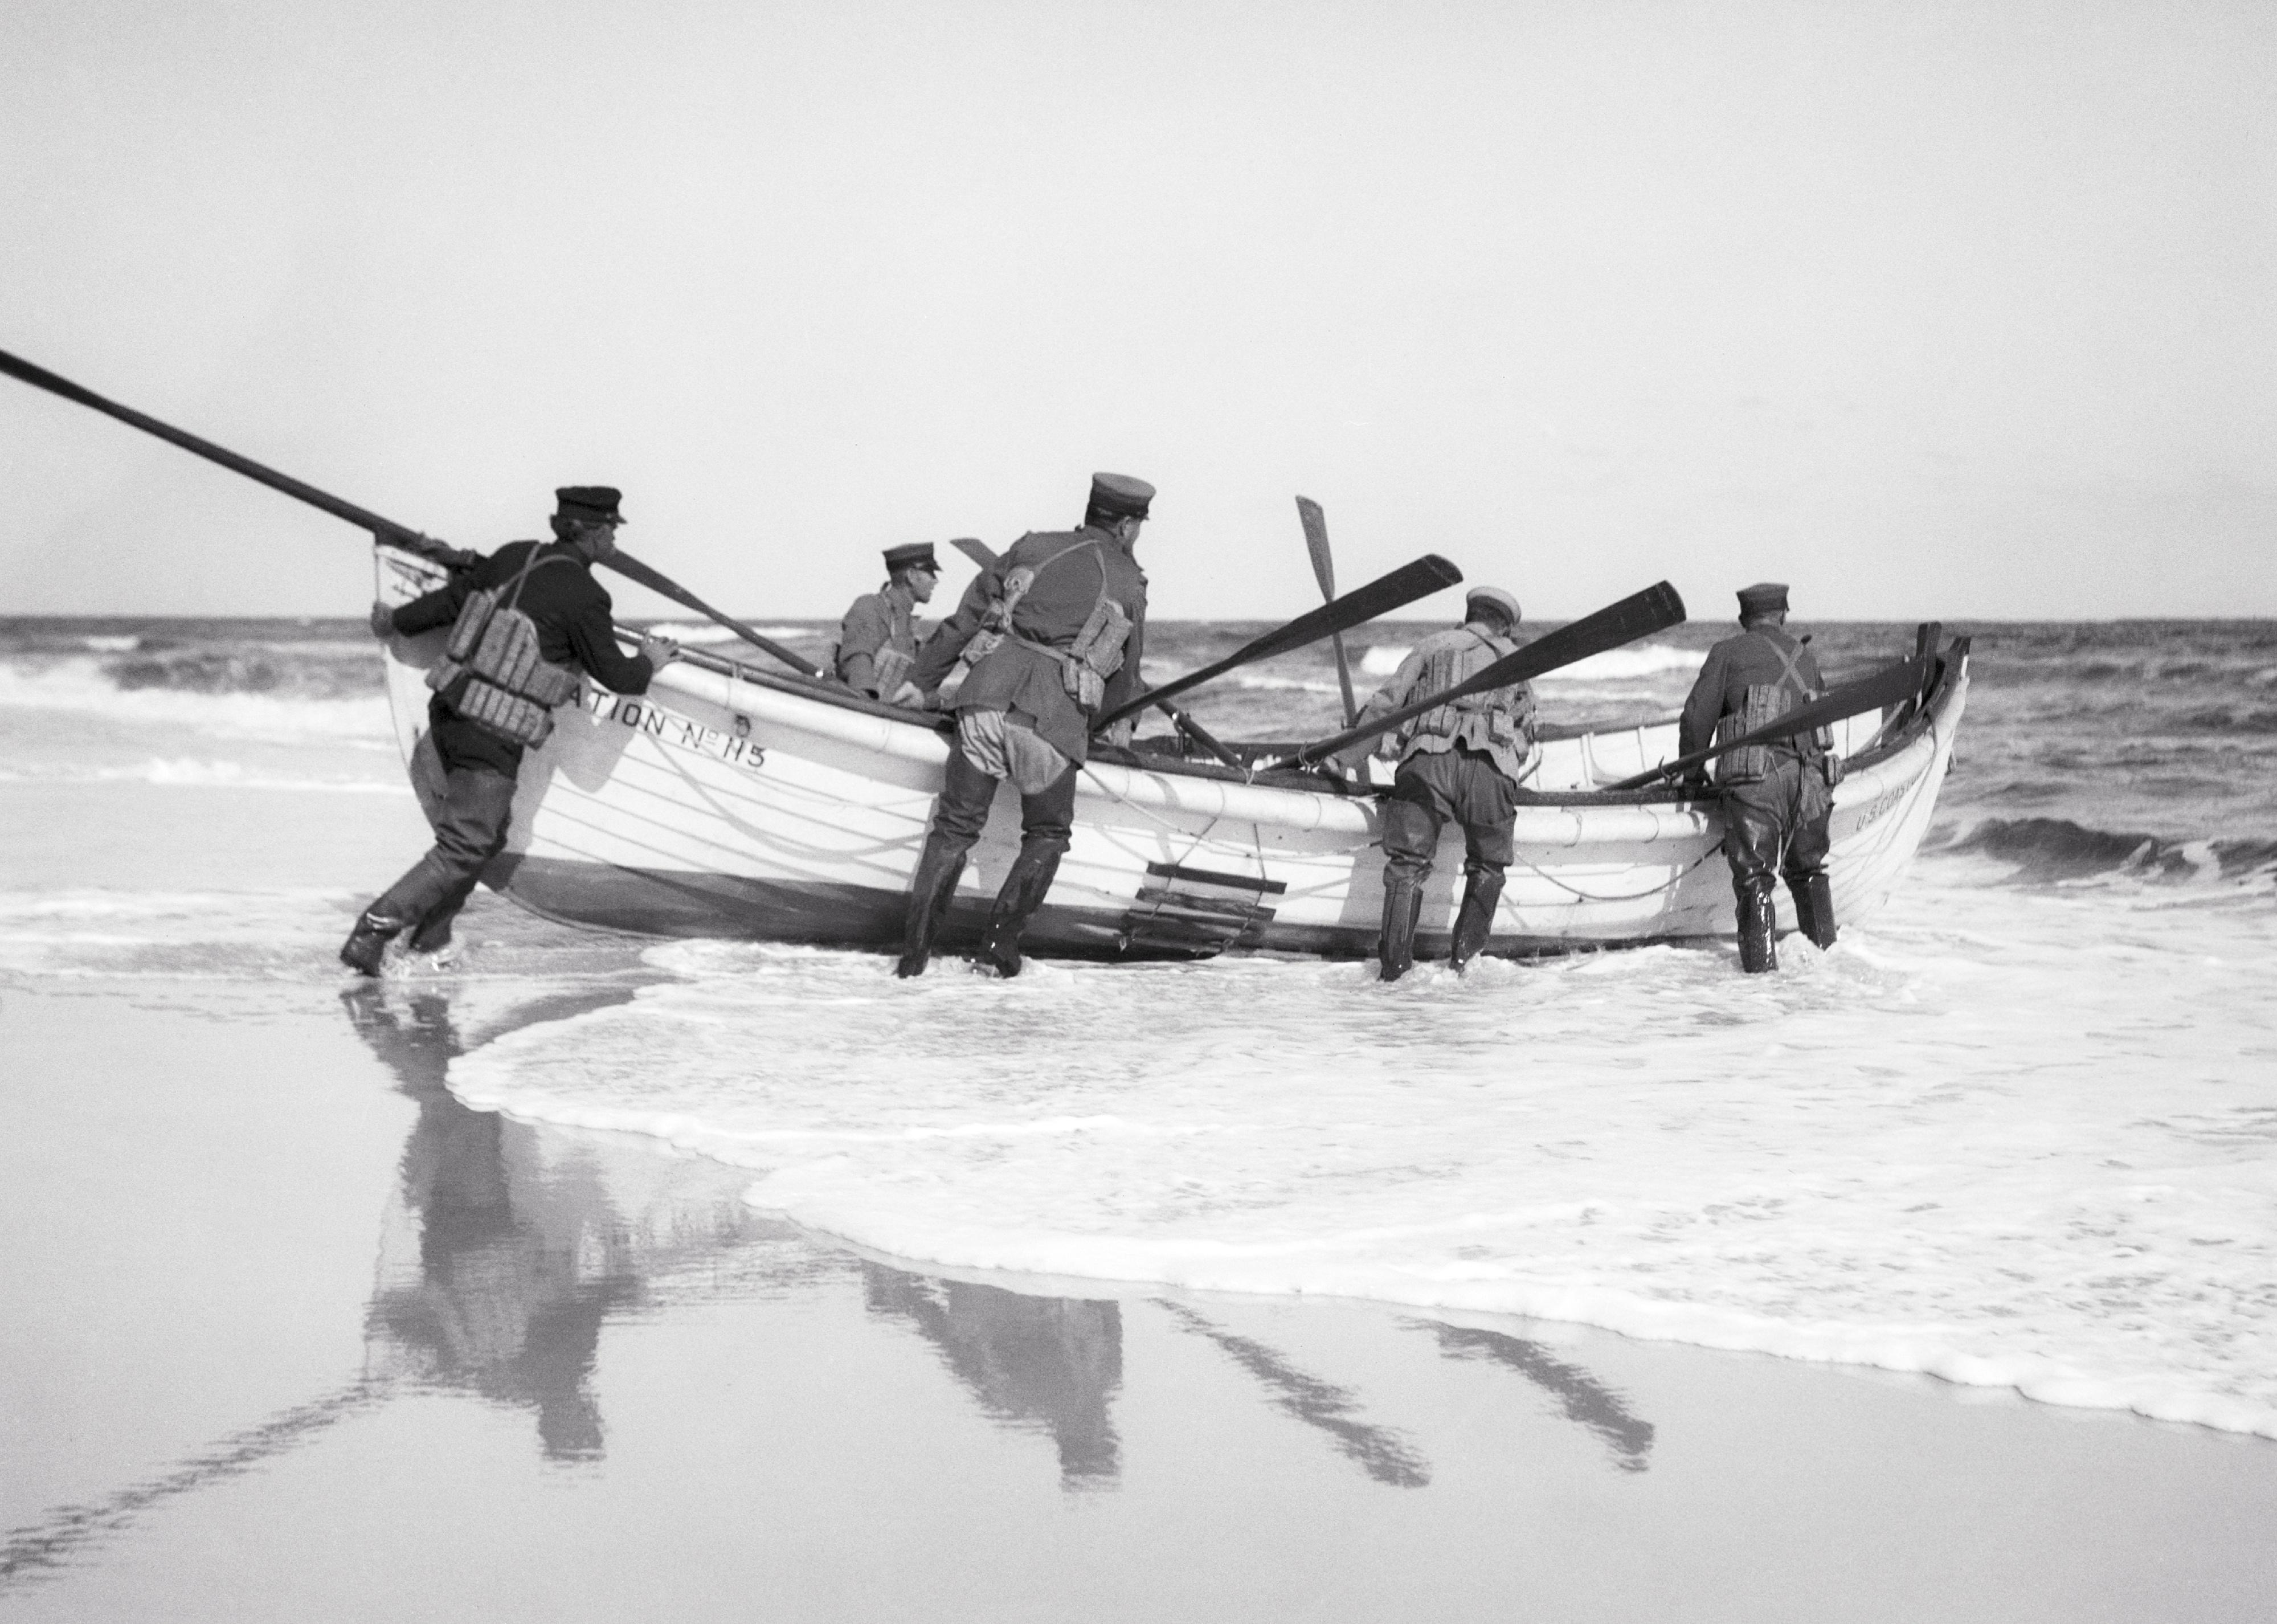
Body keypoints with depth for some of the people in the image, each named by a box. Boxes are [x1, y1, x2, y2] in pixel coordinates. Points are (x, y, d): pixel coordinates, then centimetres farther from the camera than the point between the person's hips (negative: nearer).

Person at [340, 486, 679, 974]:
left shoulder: (515, 556, 6)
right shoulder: (583, 596, -13)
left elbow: (451, 600, 16)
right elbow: (614, 675, -4)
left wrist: (397, 621, 33)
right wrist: (650, 662, 17)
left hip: (448, 711, 8)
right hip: (493, 740, -8)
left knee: (490, 831, 23)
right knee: (463, 851, -1)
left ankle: (430, 937, 22)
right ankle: (372, 931, -8)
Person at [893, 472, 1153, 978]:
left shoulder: (1034, 547, 20)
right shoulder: (1129, 584, 18)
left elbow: (962, 622, 19)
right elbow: (1124, 676, 28)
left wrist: (922, 683, 26)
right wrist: (1119, 728, 47)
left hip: (991, 690, 2)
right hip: (1055, 714, -2)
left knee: (955, 826, 10)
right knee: (1048, 836, 19)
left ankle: (915, 946, 1)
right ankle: (1002, 937, 5)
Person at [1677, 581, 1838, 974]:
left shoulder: (1728, 653, 6)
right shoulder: (1807, 659, 20)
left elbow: (1697, 719, 3)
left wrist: (1692, 775, 16)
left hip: (1753, 780, -4)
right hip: (1809, 778, 4)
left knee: (1753, 875, 0)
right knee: (1808, 871, 21)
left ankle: (1760, 960, -7)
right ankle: (1825, 950, 26)